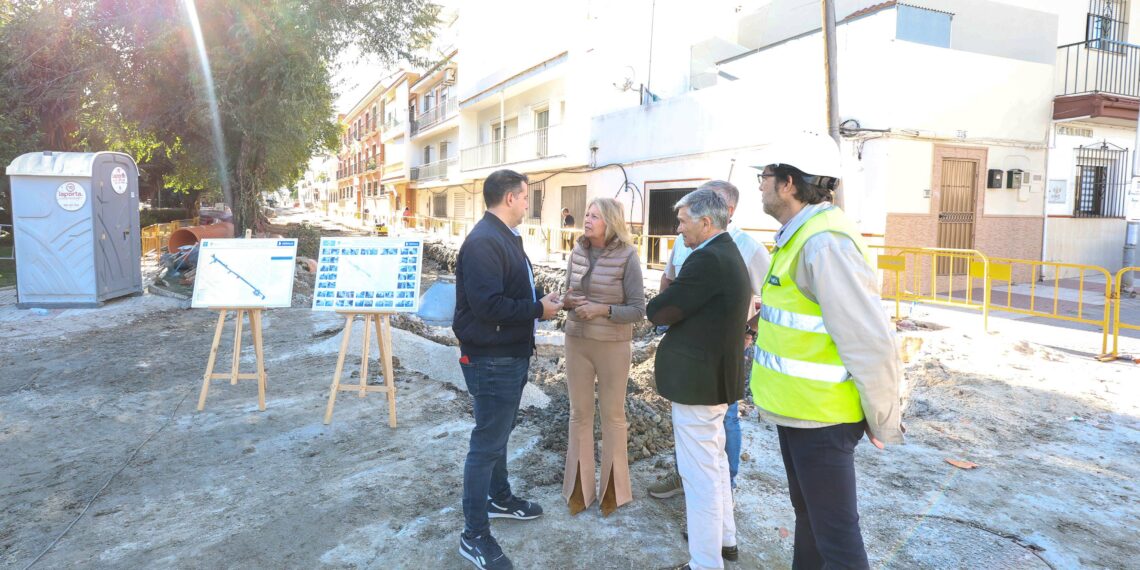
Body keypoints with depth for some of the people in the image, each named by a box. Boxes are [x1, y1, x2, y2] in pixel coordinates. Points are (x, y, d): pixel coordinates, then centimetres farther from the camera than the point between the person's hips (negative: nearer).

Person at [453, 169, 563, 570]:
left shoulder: (506, 237, 12)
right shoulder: (483, 242, -23)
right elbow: (488, 304, -30)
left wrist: (539, 298, 2)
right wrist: (538, 309, -19)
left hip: (512, 354, 10)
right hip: (492, 359, -10)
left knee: (499, 432, 24)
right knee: (487, 443, -1)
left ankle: (499, 498, 42)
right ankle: (474, 535, 11)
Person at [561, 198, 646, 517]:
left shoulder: (627, 257, -13)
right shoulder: (577, 253, 1)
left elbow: (638, 310, -12)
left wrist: (602, 309, -24)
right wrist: (567, 302, -12)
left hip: (613, 346, -4)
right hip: (577, 342, 4)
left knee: (613, 415, 11)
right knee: (579, 414, 11)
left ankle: (613, 487, 27)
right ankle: (579, 486, 25)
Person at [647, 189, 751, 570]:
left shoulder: (707, 259, -22)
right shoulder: (729, 254, 11)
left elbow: (659, 311, -20)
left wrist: (656, 305, 0)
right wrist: (672, 306, 0)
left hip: (698, 378, -11)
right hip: (716, 373, 11)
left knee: (699, 471, 0)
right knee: (714, 461, 23)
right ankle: (723, 537, 38)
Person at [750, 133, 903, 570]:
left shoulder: (825, 242, -24)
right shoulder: (802, 236, 9)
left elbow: (870, 341, -25)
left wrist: (883, 422, -16)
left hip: (820, 415, -10)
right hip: (798, 408, 10)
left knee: (834, 530, 4)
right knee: (808, 511, 25)